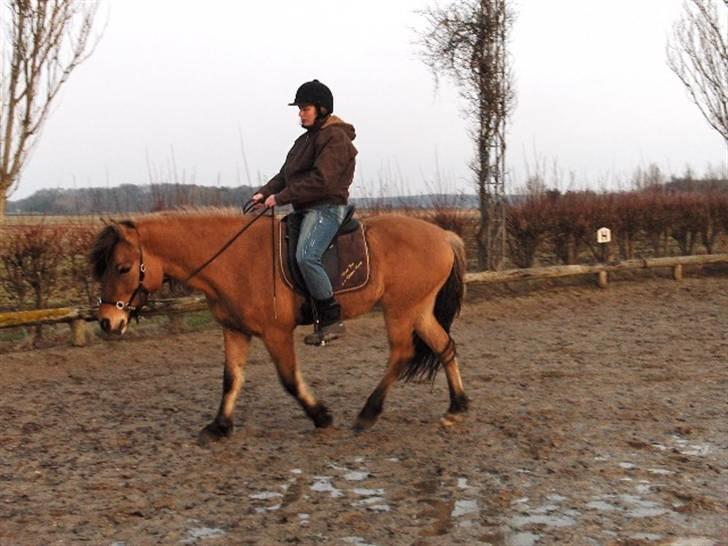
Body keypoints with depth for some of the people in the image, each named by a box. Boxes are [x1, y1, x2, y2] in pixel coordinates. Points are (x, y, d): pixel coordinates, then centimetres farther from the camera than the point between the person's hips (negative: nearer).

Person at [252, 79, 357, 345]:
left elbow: (320, 180, -21)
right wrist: (265, 193, 3)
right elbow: (286, 174, 20)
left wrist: (281, 197, -20)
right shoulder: (307, 138, 20)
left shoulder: (335, 137, -11)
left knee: (306, 256, -29)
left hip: (326, 208, -11)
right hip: (307, 209, 11)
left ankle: (332, 320, -21)